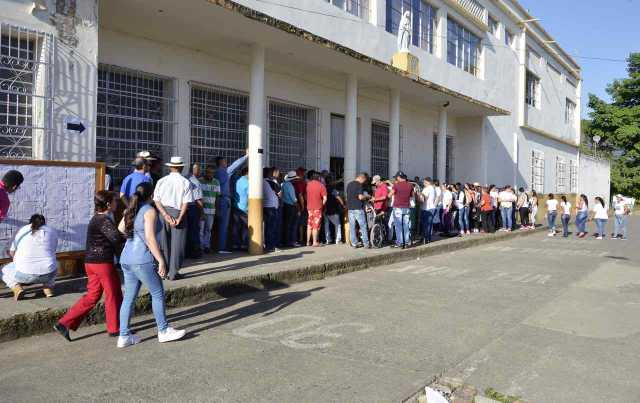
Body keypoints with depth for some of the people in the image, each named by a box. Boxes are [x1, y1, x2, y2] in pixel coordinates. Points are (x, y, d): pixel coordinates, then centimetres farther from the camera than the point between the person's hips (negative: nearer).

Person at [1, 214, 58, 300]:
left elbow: (12, 252, 18)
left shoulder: (21, 231, 10)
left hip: (24, 274, -1)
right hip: (47, 274, 2)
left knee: (5, 271, 28)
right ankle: (48, 288, 13)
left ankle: (17, 288, 2)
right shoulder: (52, 232, 10)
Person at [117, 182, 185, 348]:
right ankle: (163, 331, 16)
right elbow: (150, 238, -19)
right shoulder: (150, 211, -12)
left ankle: (124, 336, 16)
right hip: (143, 260, -8)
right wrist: (161, 261, -17)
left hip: (126, 259, 8)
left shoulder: (132, 210, 11)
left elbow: (121, 228, 28)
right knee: (158, 294, 6)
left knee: (129, 297, 12)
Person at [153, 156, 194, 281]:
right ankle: (173, 273, 4)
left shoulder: (161, 181, 4)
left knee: (163, 243, 11)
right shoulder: (186, 182, -3)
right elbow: (185, 203, -9)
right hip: (178, 213, -3)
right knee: (177, 244, 3)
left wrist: (166, 215, -8)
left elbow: (157, 201, -3)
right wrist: (179, 218, -10)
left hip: (163, 212, 3)